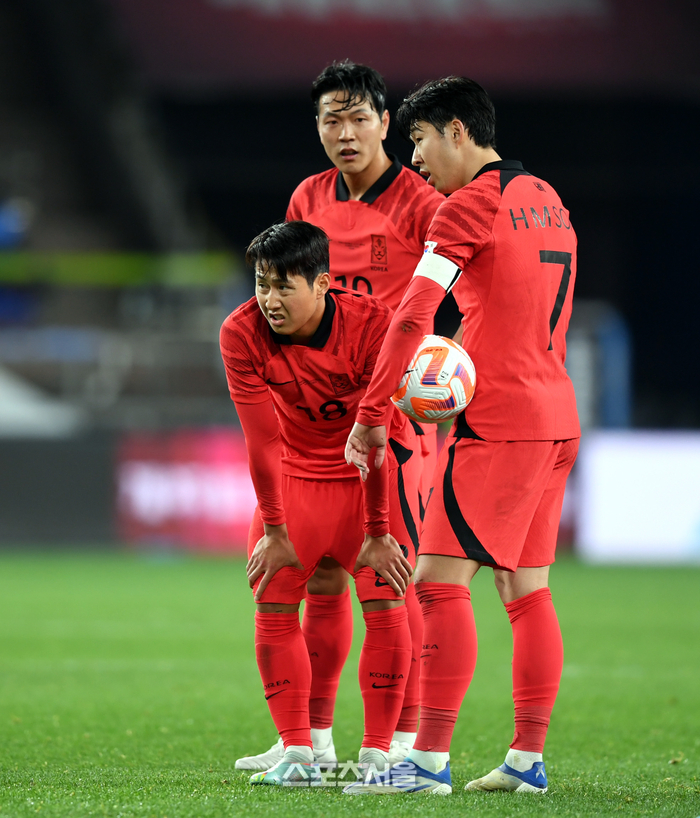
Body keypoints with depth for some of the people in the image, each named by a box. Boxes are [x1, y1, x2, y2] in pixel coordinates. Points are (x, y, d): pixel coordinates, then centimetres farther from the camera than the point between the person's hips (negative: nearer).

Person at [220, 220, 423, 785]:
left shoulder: (373, 325, -28)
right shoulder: (242, 334, -21)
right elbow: (262, 438, -16)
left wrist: (376, 533, -18)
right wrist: (275, 531, -14)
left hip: (375, 467, -2)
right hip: (295, 468, 3)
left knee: (386, 606, -12)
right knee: (273, 604, -7)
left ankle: (377, 751, -6)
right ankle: (297, 750, 1)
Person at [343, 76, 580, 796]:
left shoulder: (470, 205, -10)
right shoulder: (546, 202, 18)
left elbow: (412, 316, -17)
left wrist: (371, 414, -15)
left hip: (498, 423, -9)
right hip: (557, 419, 9)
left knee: (440, 580, -10)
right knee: (525, 588, 10)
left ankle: (429, 761, -15)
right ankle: (527, 759, 10)